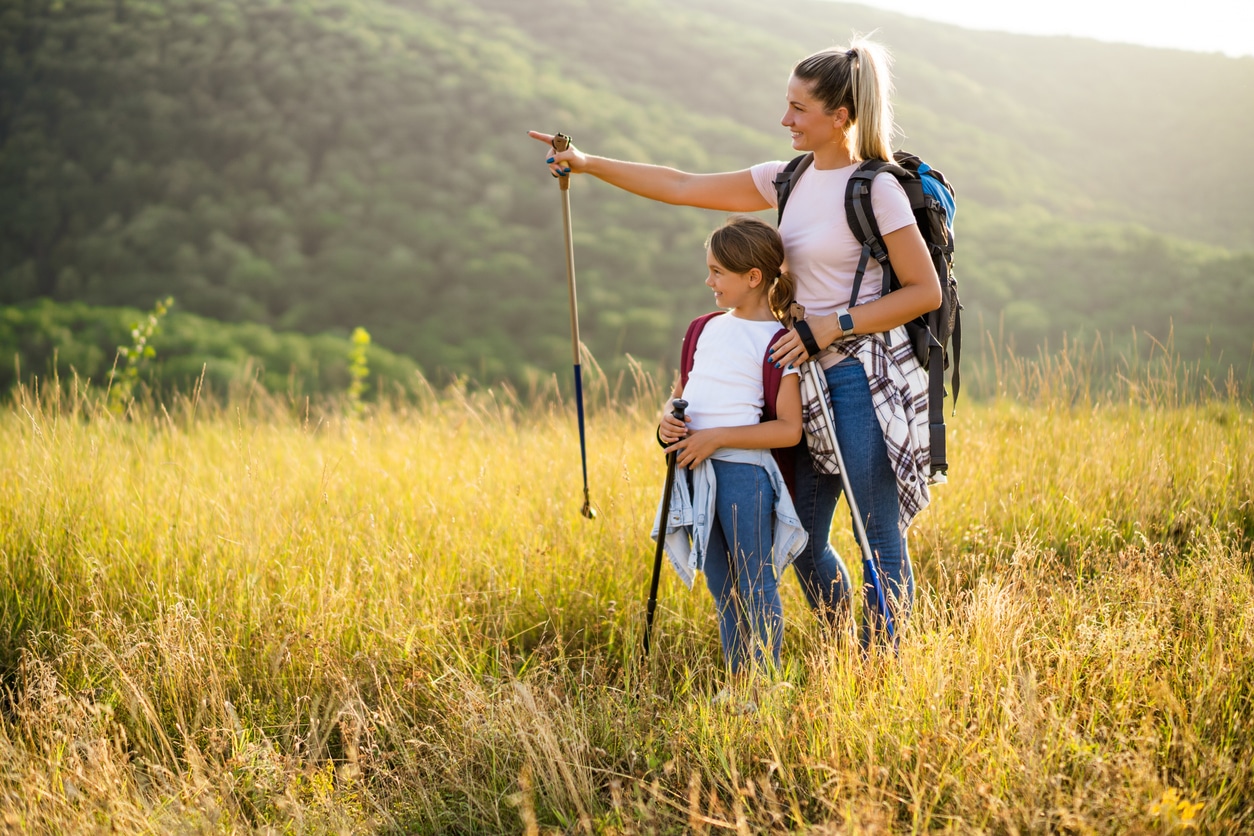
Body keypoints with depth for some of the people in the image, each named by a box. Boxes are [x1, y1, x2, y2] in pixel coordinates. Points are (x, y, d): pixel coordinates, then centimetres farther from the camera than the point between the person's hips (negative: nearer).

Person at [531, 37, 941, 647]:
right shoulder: (791, 180, 10)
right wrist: (588, 164, 10)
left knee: (879, 539, -2)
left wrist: (833, 326, -15)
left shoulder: (876, 189, -11)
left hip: (865, 378, -7)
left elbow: (926, 291, -11)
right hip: (807, 376, 8)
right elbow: (684, 188, 13)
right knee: (802, 540, 10)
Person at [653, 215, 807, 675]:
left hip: (743, 470, -7)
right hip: (695, 471, 7)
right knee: (721, 589, 14)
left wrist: (717, 438, -18)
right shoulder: (706, 328, 14)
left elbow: (789, 429, -13)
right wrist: (668, 421, 0)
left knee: (755, 583, 0)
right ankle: (737, 683, 24)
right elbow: (682, 392, 23)